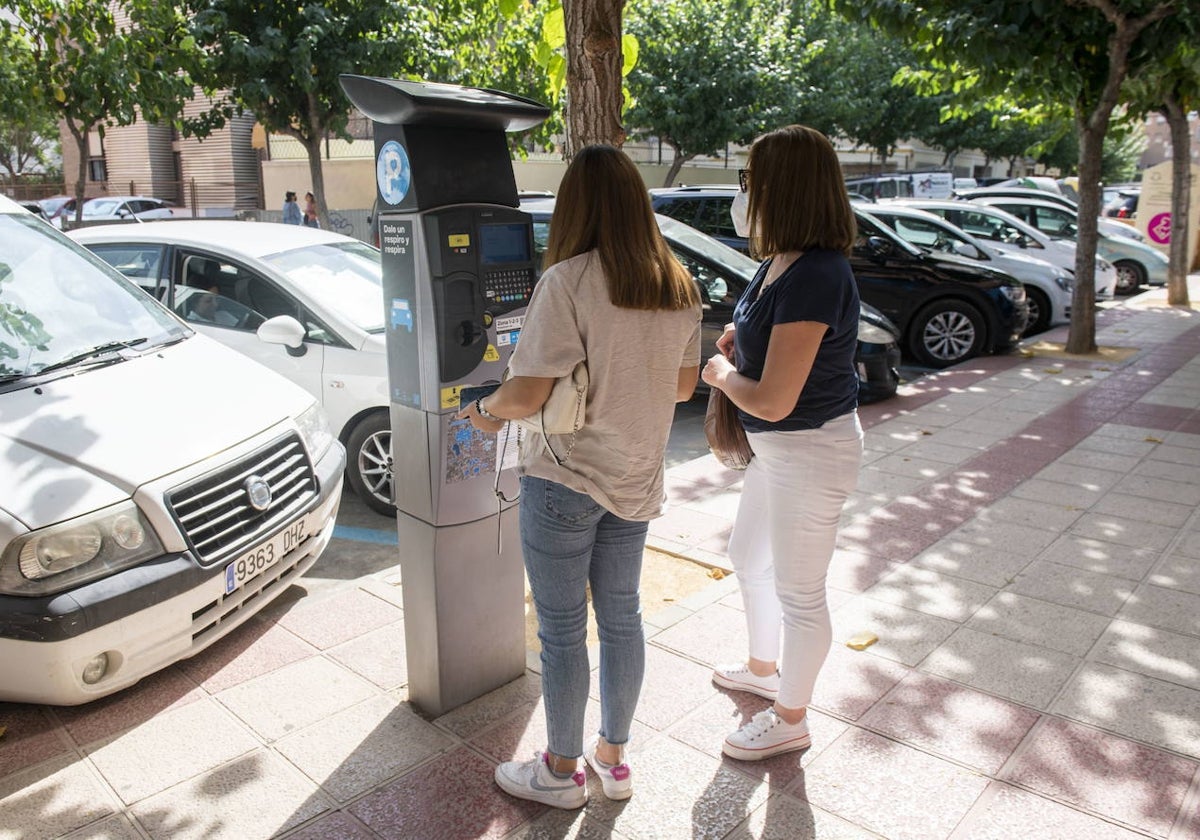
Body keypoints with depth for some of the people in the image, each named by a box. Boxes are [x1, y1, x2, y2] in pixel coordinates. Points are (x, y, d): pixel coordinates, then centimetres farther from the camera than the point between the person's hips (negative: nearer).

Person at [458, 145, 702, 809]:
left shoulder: (568, 281, -19)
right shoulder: (678, 286, 2)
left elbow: (527, 393, -21)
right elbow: (683, 386, 10)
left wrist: (486, 411, -1)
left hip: (564, 481, -6)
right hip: (637, 480, 7)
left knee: (560, 630, 10)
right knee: (620, 616, 19)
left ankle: (562, 770, 29)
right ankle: (613, 757, 36)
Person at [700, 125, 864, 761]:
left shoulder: (812, 278, -28)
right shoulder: (781, 261, 2)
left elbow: (773, 400, -30)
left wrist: (721, 373, -11)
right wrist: (737, 340, 0)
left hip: (811, 452, -10)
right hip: (779, 446, 10)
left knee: (798, 592, 8)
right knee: (748, 558, 26)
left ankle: (789, 719, 31)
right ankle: (764, 668, 50)